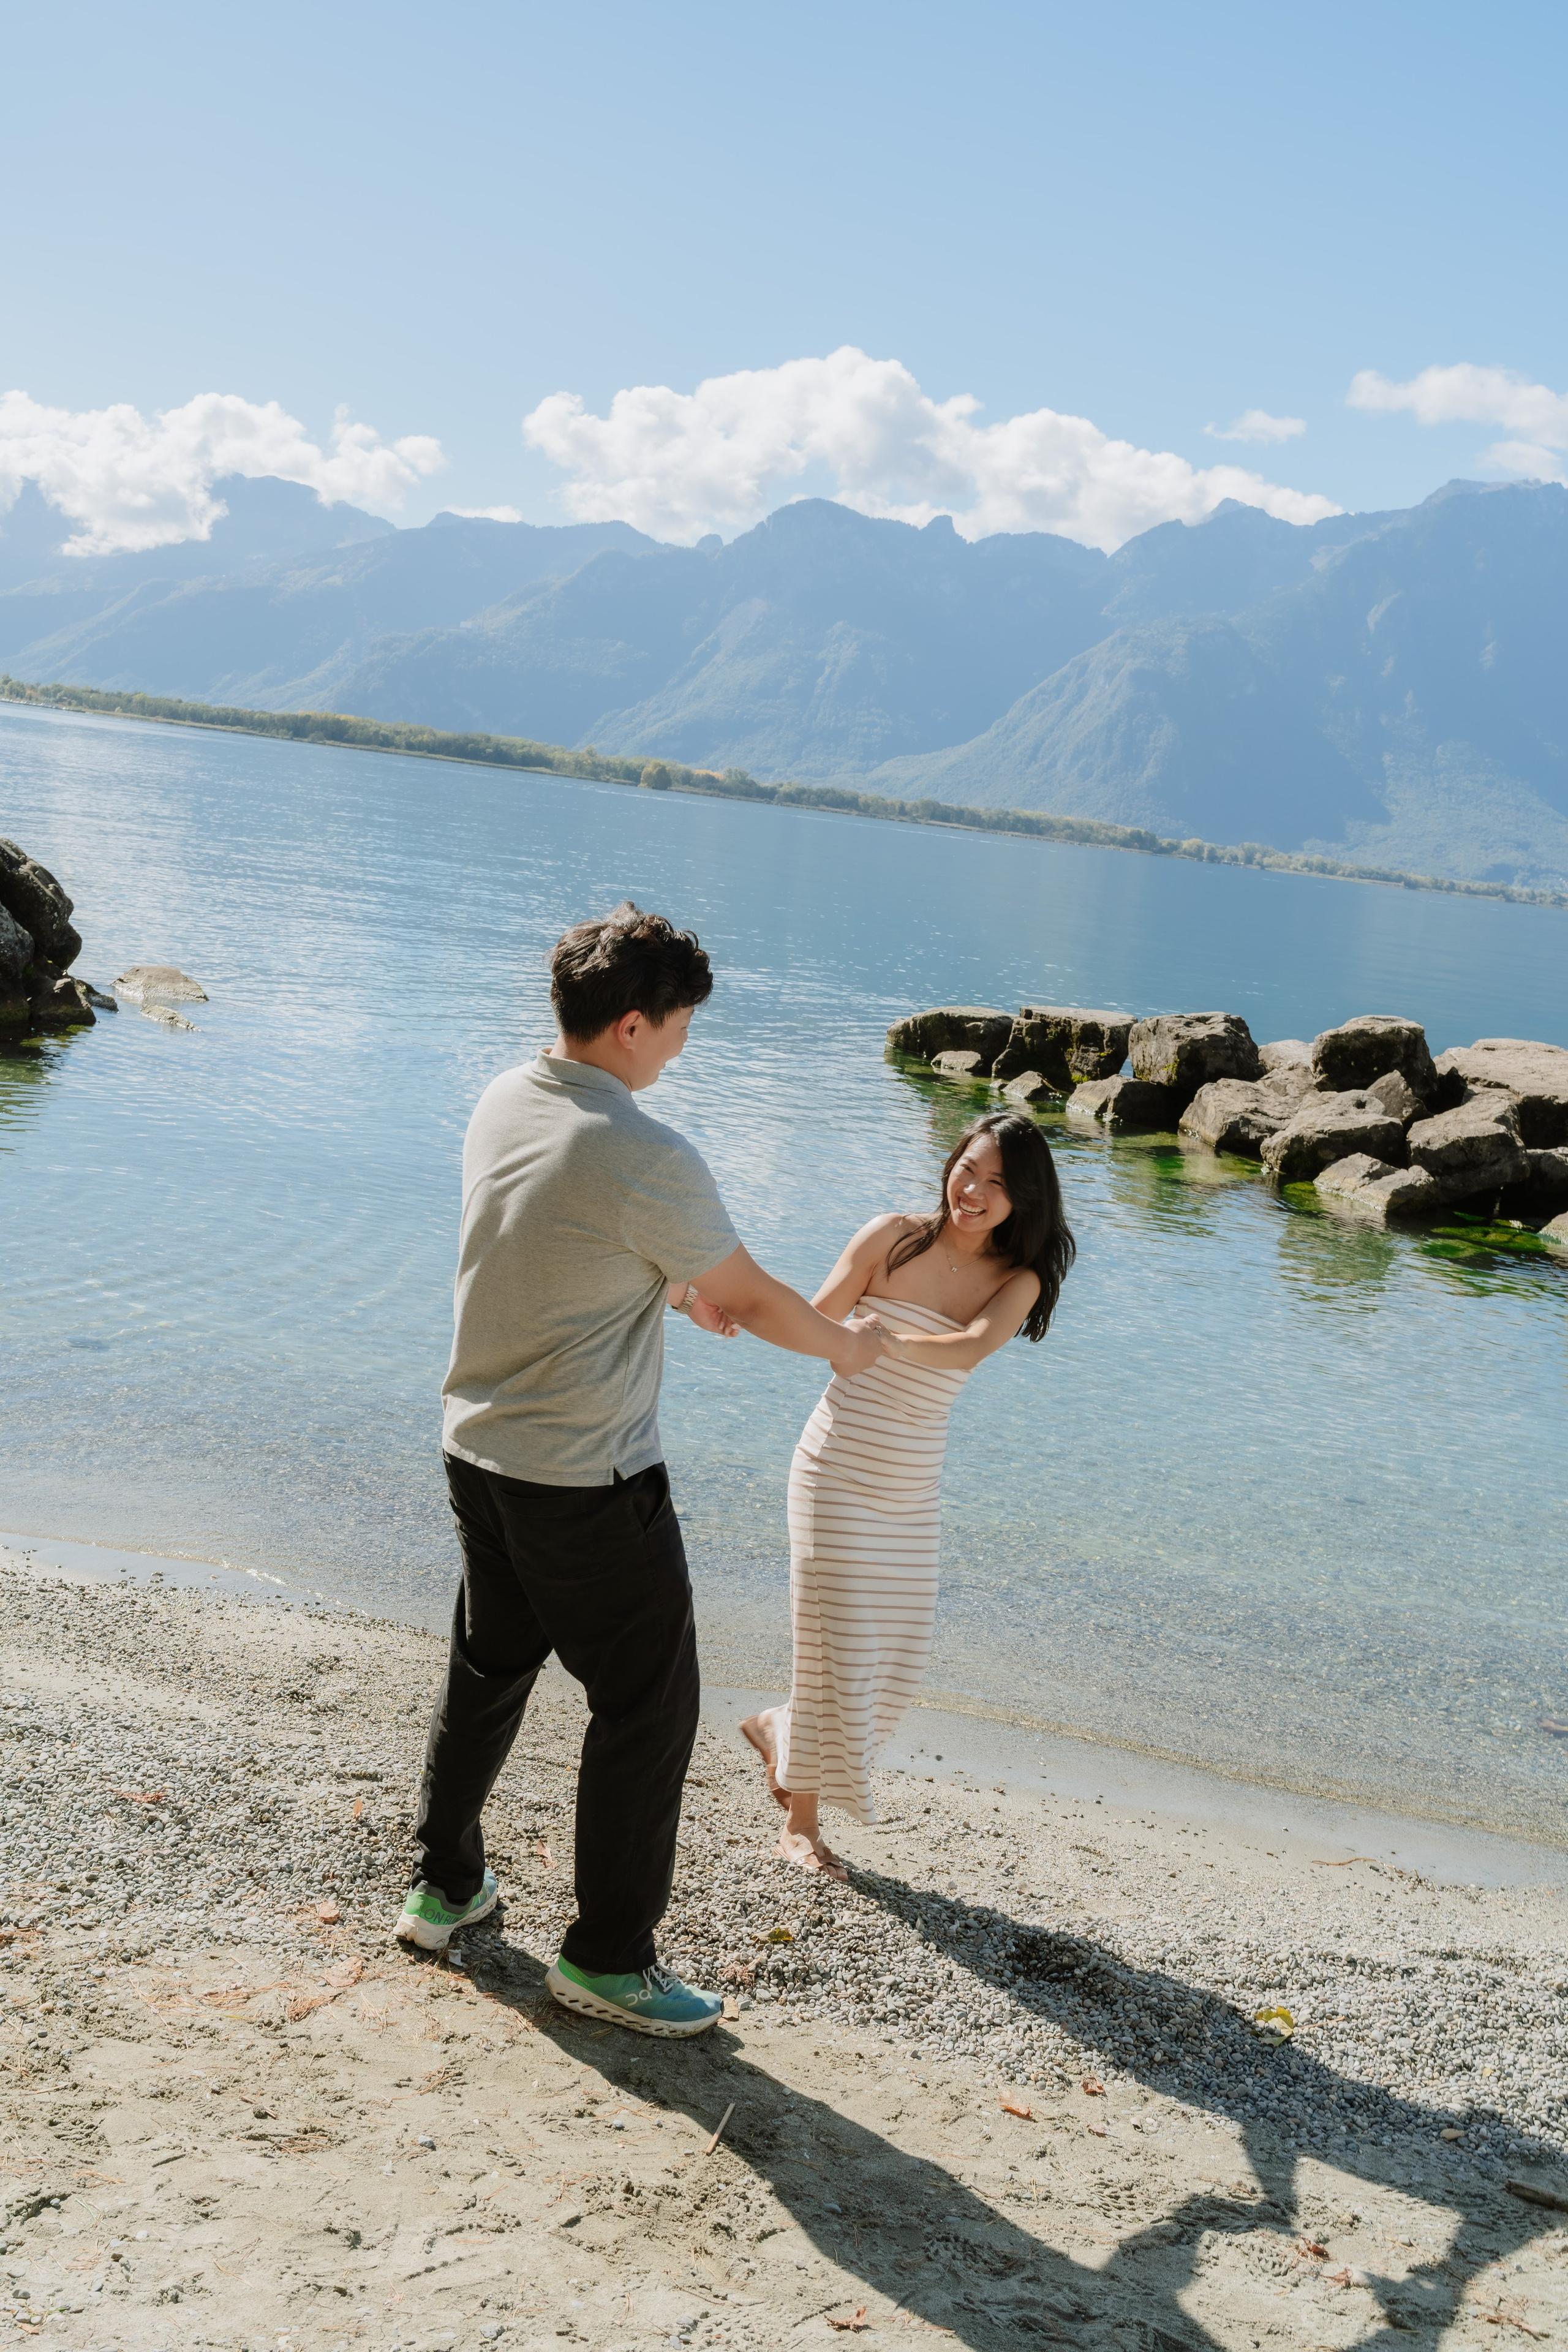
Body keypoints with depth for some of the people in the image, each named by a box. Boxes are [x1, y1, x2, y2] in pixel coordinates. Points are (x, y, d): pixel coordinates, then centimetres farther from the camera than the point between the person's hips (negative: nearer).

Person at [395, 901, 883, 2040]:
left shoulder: (503, 1102, 0)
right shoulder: (647, 1159, -25)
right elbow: (752, 1302, -12)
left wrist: (683, 1286, 29)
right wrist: (846, 1344, 7)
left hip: (478, 1451, 9)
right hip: (591, 1485, -8)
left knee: (489, 1671, 24)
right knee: (647, 1707, 7)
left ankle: (445, 1886, 39)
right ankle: (608, 1954, 17)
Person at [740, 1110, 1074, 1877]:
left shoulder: (1017, 1281, -4)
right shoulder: (892, 1238, -8)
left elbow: (970, 1349, -23)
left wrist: (879, 1334, -40)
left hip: (912, 1492, 4)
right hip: (837, 1470, -4)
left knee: (898, 1658, 11)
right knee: (838, 1647, 0)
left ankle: (780, 1729, 38)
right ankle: (801, 1822, 20)